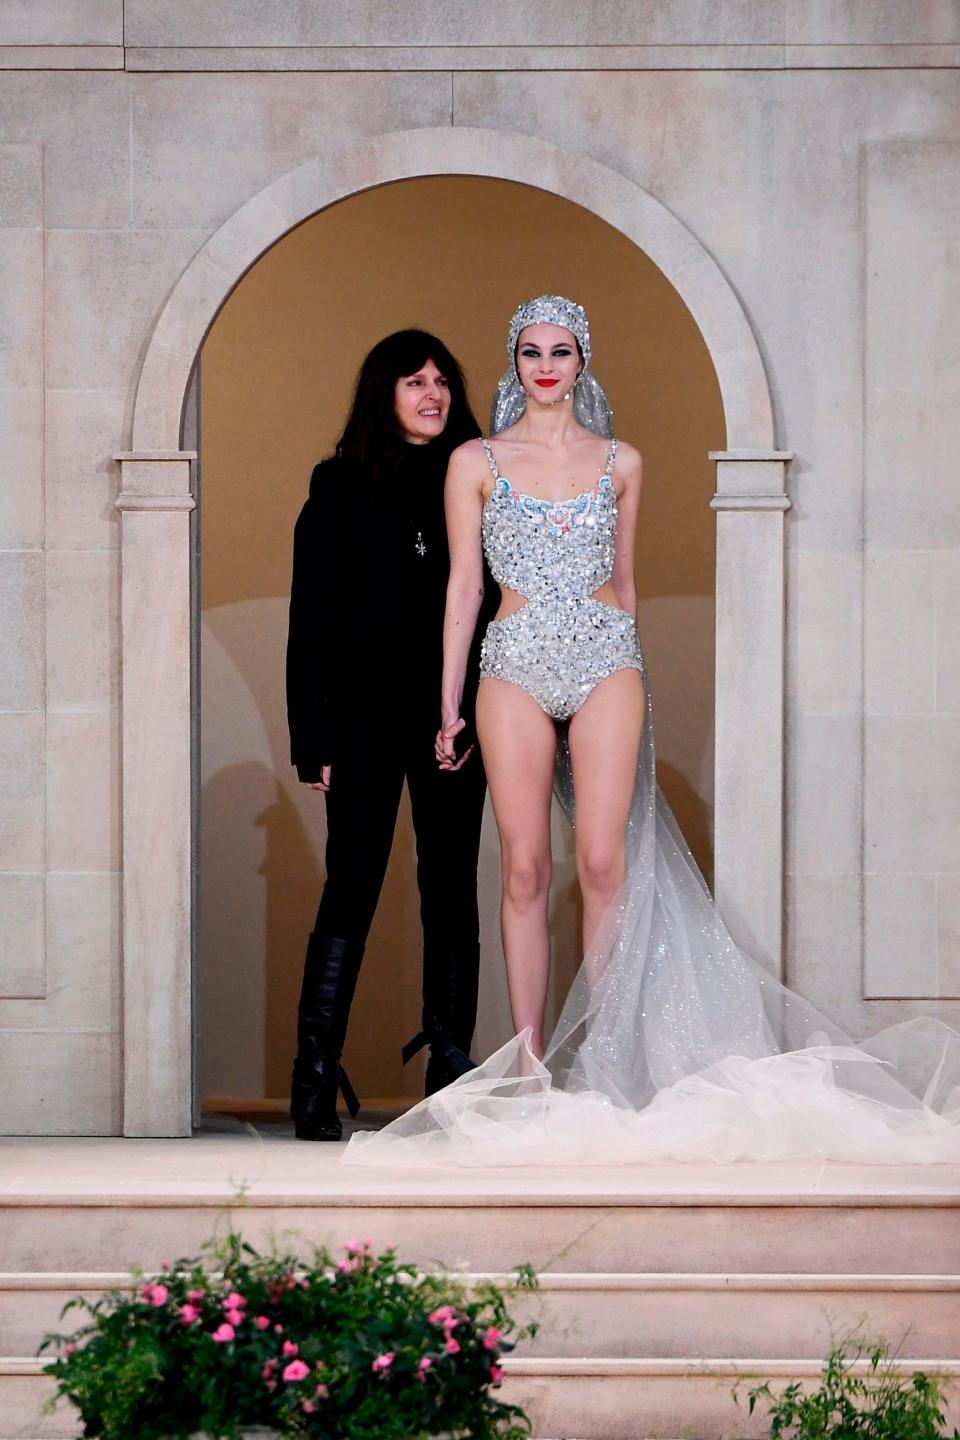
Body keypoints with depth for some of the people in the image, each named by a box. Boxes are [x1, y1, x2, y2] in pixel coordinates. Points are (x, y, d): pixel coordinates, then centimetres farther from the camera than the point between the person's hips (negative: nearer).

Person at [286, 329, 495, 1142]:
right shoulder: (340, 488, 5)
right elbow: (311, 619, 2)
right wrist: (312, 737, -5)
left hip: (456, 716, 3)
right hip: (367, 717, -2)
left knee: (453, 893, 4)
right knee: (352, 892, -6)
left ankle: (452, 1071, 9)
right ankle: (316, 1082, -6)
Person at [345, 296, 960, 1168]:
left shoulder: (621, 464, 11)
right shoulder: (476, 463, 6)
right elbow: (464, 584, 5)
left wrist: (636, 693, 19)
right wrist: (450, 702, 2)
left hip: (605, 663, 1)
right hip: (517, 665, -1)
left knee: (606, 863, -8)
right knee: (526, 869, -3)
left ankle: (604, 1058, -1)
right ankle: (531, 1061, 1)